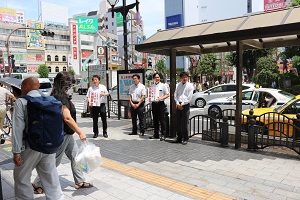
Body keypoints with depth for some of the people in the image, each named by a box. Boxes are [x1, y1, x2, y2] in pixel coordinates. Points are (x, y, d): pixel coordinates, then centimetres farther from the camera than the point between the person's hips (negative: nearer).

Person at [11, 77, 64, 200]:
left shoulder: (21, 102, -6)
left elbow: (18, 128, -12)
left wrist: (16, 151, -11)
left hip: (31, 146, -4)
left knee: (21, 177, 15)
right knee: (51, 177, 12)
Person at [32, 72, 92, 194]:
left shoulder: (62, 96, 7)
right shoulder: (61, 97, -22)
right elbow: (67, 118, -26)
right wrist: (80, 132, -23)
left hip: (67, 134, 10)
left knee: (75, 156, 14)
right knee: (54, 161, 4)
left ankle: (80, 181, 26)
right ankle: (37, 184, 22)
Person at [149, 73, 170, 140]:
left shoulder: (163, 85, 0)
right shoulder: (152, 86, 11)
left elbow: (168, 94, 0)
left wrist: (161, 98, -14)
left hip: (161, 104, -4)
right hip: (154, 104, 4)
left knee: (162, 120, -3)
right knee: (155, 120, 10)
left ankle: (163, 134, 6)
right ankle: (156, 134, 20)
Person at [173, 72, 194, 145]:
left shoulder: (190, 86, -2)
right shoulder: (178, 85, 10)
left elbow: (189, 98, -7)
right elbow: (175, 95, 8)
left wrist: (182, 104, -10)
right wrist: (178, 104, -5)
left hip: (185, 105, -4)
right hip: (178, 105, 4)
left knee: (185, 123, -2)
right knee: (178, 122, 8)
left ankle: (185, 139, 9)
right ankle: (179, 138, 20)